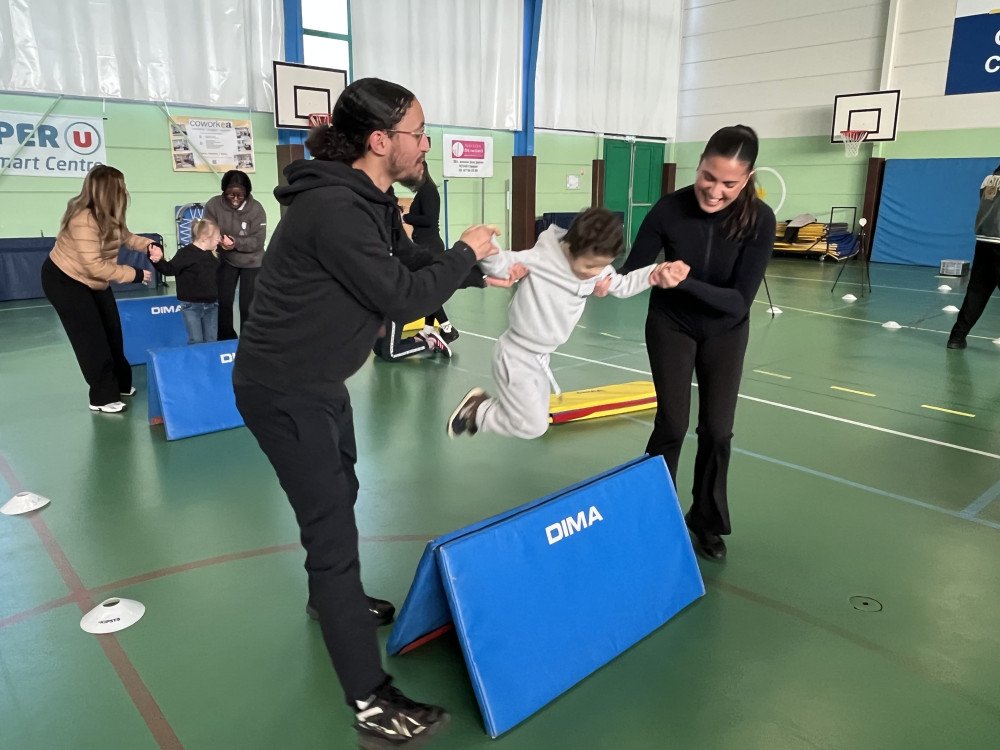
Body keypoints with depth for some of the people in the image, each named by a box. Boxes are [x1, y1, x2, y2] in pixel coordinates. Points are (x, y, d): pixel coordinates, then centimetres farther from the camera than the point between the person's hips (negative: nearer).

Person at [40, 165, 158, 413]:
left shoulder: (109, 215, -4)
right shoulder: (83, 219, -32)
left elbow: (125, 237, 8)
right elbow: (94, 266, -34)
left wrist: (147, 244, -12)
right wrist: (134, 274, -30)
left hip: (94, 282, 9)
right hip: (64, 280, -9)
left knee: (112, 332, 10)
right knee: (92, 338, -7)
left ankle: (121, 385, 24)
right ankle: (102, 398, 3)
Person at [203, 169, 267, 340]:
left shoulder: (256, 208, -18)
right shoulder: (213, 205, -13)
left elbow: (258, 241, -19)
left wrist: (236, 242, -34)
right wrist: (221, 240, -34)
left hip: (251, 262, -2)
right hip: (226, 260, 2)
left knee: (247, 306, 0)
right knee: (223, 303, 3)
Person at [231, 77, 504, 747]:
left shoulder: (374, 200, 3)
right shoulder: (333, 209, -28)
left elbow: (411, 260, 15)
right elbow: (403, 297, -26)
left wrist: (481, 273, 7)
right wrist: (466, 252, -12)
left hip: (321, 382, 10)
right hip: (284, 391, -10)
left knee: (340, 494, 26)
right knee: (333, 530, -6)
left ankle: (333, 598, 53)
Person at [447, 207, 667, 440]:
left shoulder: (599, 270, -3)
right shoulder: (541, 259, -24)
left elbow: (623, 286, 11)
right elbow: (500, 265, -23)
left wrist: (654, 273, -3)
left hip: (540, 358, 8)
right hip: (516, 356, -8)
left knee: (536, 421, 18)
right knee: (532, 426, -6)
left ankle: (480, 406, 31)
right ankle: (475, 410, 13)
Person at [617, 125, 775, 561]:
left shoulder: (759, 220, -24)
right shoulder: (670, 209, -24)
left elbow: (739, 301, -26)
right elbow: (632, 273, -17)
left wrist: (685, 282, -40)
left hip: (725, 332, 1)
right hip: (670, 325, -1)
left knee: (717, 430, 3)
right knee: (672, 424, -2)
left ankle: (707, 521, 24)